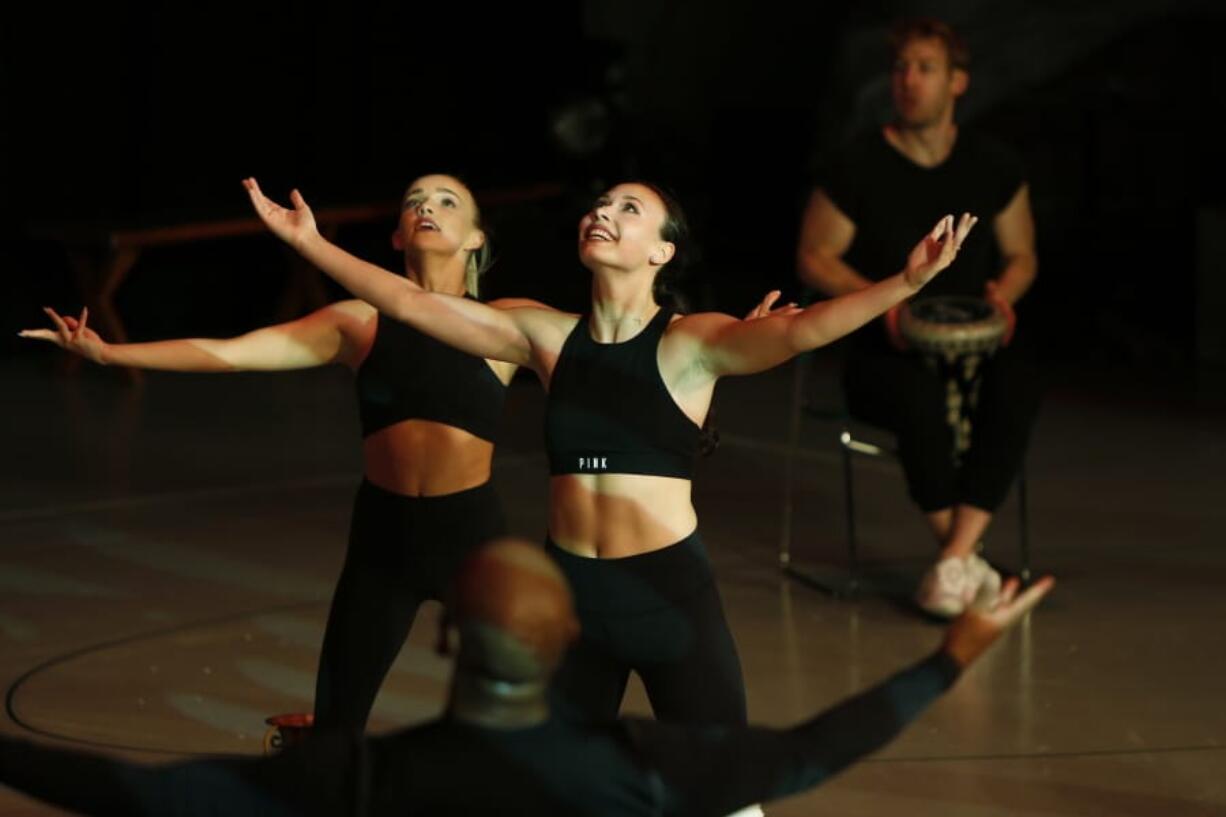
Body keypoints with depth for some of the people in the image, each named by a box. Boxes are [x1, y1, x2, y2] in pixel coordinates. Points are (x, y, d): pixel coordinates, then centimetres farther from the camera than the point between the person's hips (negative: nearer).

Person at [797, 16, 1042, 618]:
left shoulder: (995, 167, 6)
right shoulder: (858, 168, -3)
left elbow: (1022, 257, 18)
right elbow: (815, 258, 4)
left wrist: (1003, 293, -6)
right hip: (882, 353, -3)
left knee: (1017, 384, -34)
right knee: (922, 396, -39)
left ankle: (955, 559, -34)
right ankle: (967, 561, -21)